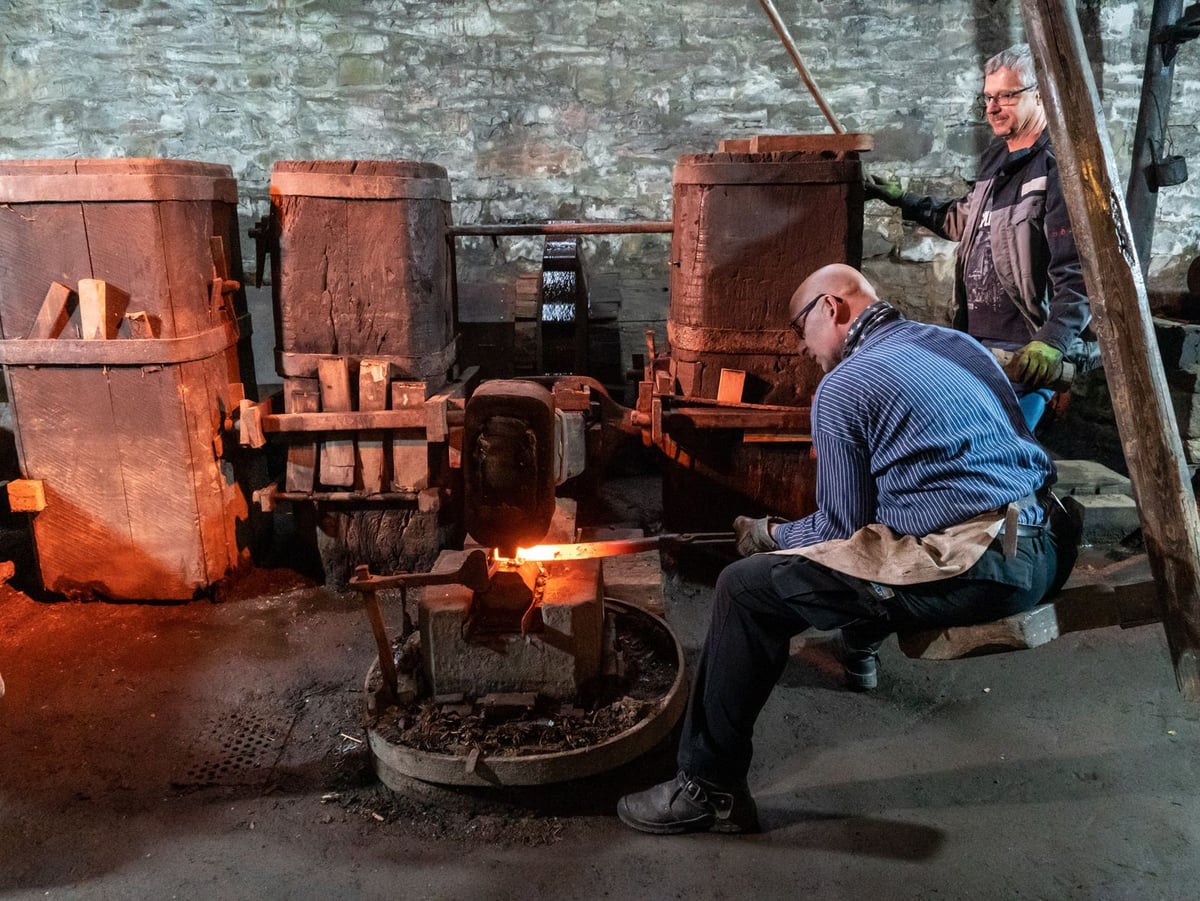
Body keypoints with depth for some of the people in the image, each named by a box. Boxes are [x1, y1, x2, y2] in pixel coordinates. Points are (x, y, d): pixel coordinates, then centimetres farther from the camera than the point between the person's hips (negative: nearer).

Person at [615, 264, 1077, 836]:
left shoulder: (842, 387, -4)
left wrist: (771, 536, 16)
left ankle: (710, 789, 1)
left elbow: (841, 531, -3)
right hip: (1048, 554, 10)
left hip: (976, 571, -9)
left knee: (747, 588, -7)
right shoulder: (959, 343, 20)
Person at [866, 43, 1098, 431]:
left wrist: (1053, 340, -33)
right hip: (974, 344, 9)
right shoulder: (995, 159, 16)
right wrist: (904, 201, 35)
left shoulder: (1058, 170, -13)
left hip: (1025, 354, -9)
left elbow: (1079, 274, -21)